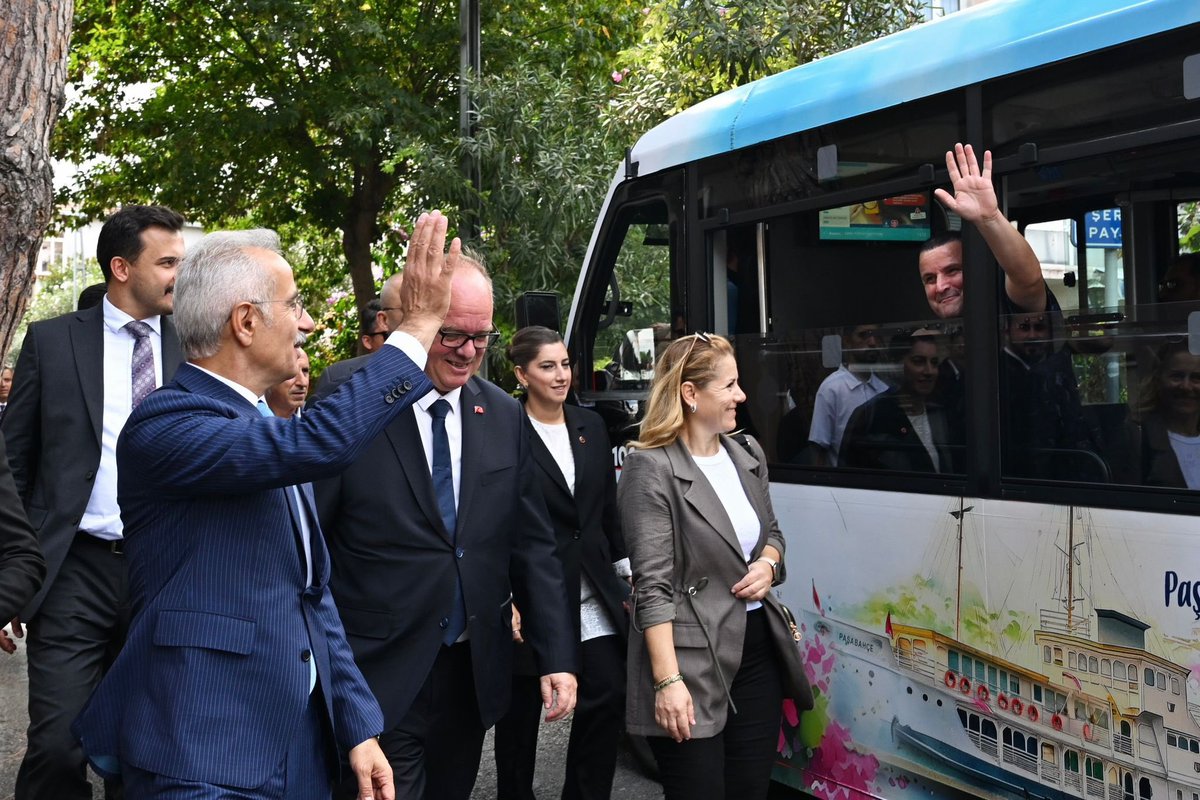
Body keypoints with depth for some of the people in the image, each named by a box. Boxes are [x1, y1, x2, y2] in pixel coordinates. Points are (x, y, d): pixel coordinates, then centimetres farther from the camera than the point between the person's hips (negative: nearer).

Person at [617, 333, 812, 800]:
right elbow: (653, 584, -17)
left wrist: (769, 563, 0)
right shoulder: (652, 469, -13)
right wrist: (668, 680, -22)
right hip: (693, 661, -7)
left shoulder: (748, 455, 9)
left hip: (758, 647, 7)